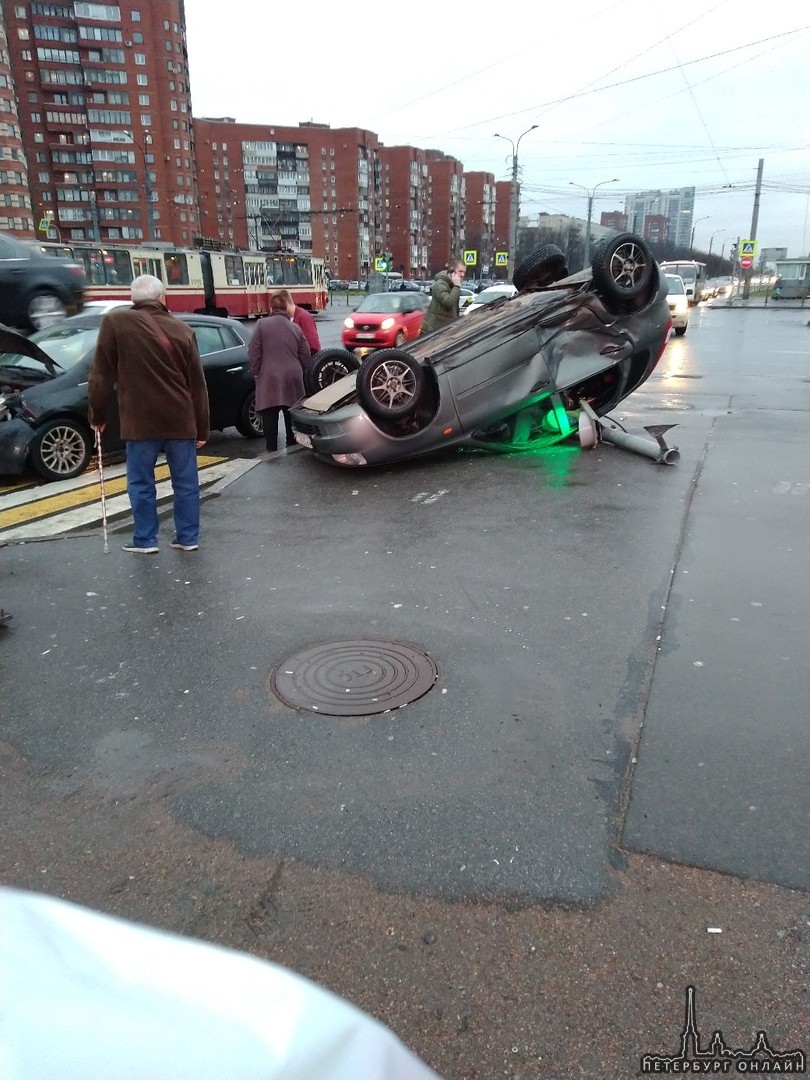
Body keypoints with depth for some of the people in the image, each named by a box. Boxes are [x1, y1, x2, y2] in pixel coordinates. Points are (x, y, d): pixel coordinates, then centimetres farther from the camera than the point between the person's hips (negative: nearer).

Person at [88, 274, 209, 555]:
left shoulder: (115, 322, -2)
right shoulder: (182, 330, 5)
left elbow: (101, 375, -2)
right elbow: (197, 385, 6)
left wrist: (98, 415, 10)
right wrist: (202, 427, 11)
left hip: (140, 421, -2)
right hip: (181, 420, 2)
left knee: (141, 482, 10)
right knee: (186, 482, 10)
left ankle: (145, 540, 17)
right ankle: (188, 537, 17)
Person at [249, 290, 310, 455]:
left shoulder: (262, 324, -3)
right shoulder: (296, 327, 8)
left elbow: (253, 353, -5)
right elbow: (305, 356, 9)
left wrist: (256, 373, 6)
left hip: (269, 378, -3)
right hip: (292, 377, 3)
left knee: (270, 416, 1)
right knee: (291, 415, 11)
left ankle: (271, 449, 1)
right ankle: (292, 446, 18)